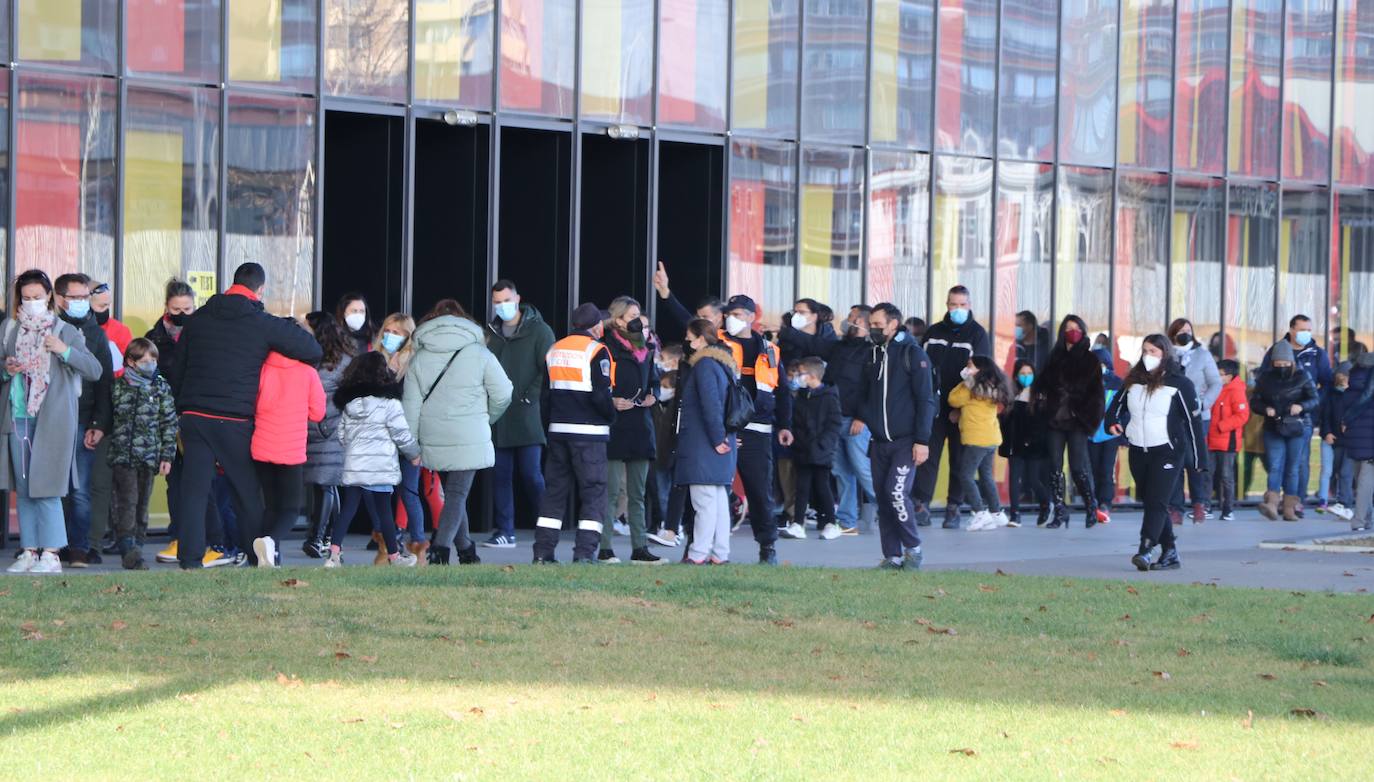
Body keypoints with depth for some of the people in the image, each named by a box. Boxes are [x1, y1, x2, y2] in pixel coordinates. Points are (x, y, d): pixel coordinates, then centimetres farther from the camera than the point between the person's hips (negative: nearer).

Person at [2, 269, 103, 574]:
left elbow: (95, 371, -1)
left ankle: (50, 553, -7)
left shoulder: (67, 332, 4)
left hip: (52, 419, -4)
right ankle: (29, 551, 9)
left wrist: (65, 351, -13)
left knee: (45, 485, -9)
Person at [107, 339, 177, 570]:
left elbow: (169, 424, 7)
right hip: (122, 454, -2)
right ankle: (129, 550, -16)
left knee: (142, 502, 7)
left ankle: (133, 548, 15)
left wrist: (167, 456, 2)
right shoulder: (118, 387, 2)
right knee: (127, 500, -11)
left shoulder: (161, 388, 6)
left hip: (149, 455, 2)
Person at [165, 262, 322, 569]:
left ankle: (189, 558, -4)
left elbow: (176, 371, 15)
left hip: (194, 416, 3)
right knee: (248, 492, 8)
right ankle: (257, 558, 12)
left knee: (193, 489, 2)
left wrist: (180, 409, 22)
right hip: (235, 422, -3)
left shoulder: (197, 320, 11)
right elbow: (313, 350, -2)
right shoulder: (263, 324, -3)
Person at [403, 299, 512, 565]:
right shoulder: (478, 354, -2)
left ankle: (466, 551, 24)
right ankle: (441, 547, -21)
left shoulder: (419, 359, 5)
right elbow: (503, 395, 0)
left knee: (454, 493, 17)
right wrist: (487, 419, 19)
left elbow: (411, 404, 4)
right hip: (469, 440, -3)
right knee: (457, 495, -4)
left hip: (434, 441, 4)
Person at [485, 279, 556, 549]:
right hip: (498, 419, 5)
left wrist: (529, 397, -13)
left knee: (531, 475, -8)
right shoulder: (491, 333, 13)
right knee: (501, 475, 5)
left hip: (527, 417, -5)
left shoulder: (539, 331, -1)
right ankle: (505, 531, 9)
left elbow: (549, 370, -5)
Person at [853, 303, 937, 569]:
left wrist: (922, 440, -14)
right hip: (879, 442, 6)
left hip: (905, 441, -6)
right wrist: (862, 417, 3)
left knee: (896, 492, -17)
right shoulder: (873, 355, 13)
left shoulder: (912, 354, -6)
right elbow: (865, 394, 23)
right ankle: (892, 556, 9)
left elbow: (925, 400, -9)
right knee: (883, 497, 4)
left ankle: (913, 548, -2)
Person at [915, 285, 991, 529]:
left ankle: (953, 509, 7)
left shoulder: (977, 334, 0)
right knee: (929, 455, -3)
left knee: (959, 459, 2)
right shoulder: (933, 332, 11)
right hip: (934, 406, 3)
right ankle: (922, 506, -3)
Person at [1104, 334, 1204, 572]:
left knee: (1156, 501, -15)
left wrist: (1196, 455, -4)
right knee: (1150, 502, 9)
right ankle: (1170, 552, 16)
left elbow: (1193, 418, -3)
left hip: (1167, 452, -6)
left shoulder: (1178, 383, -5)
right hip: (1138, 452, 6)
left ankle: (1146, 551, -24)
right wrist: (1113, 422, -3)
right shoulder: (1133, 381, 10)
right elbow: (1118, 403, 20)